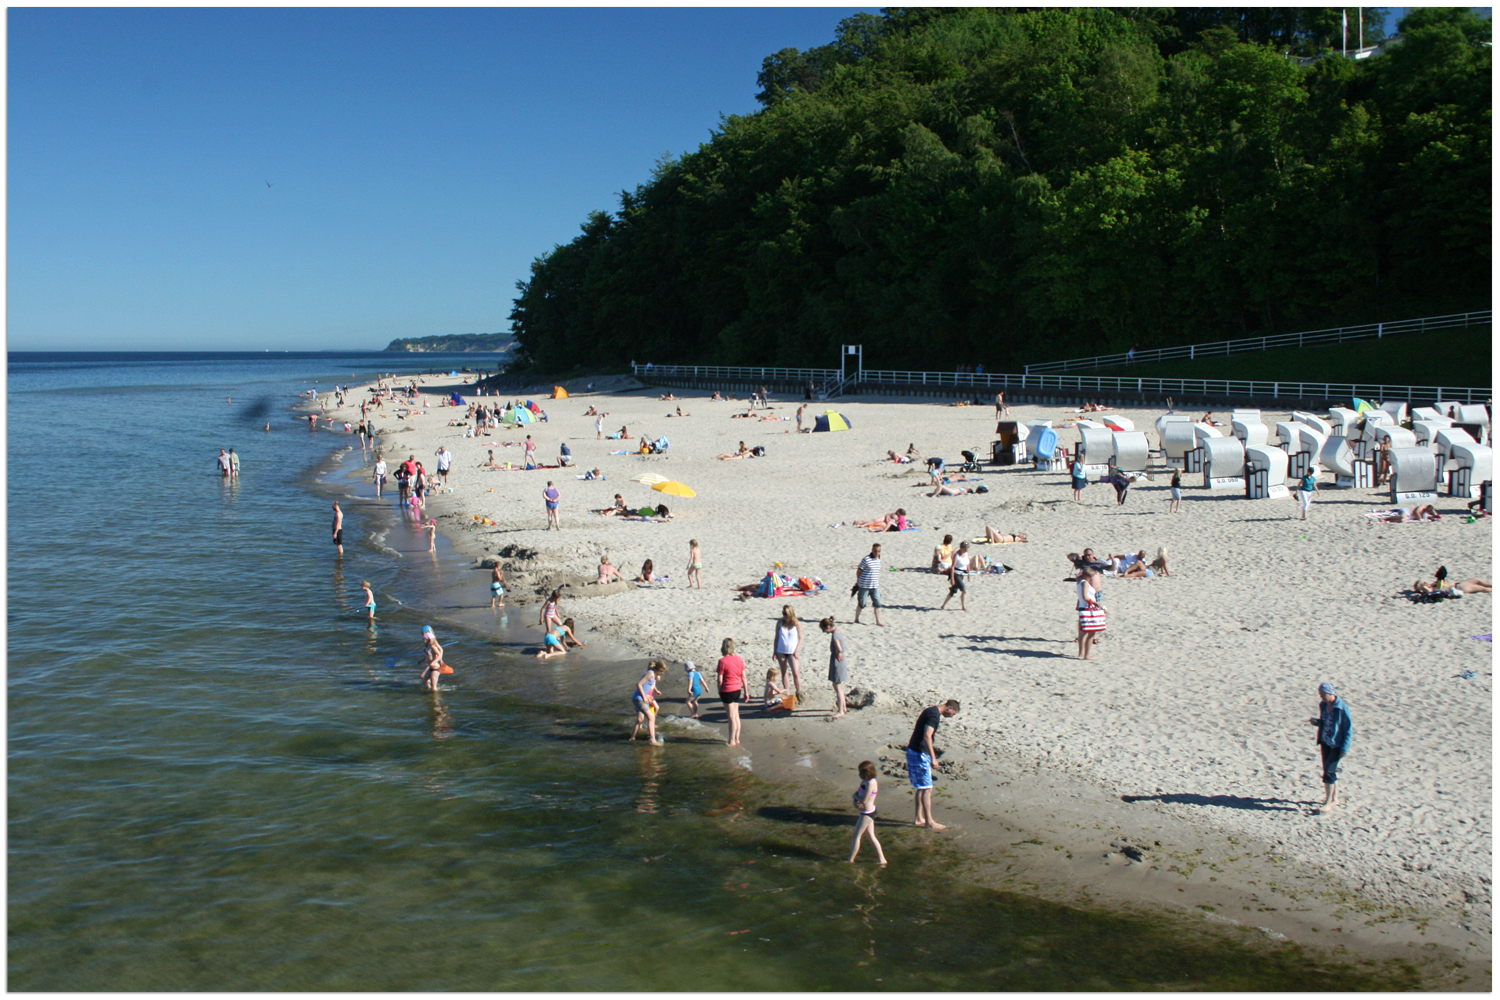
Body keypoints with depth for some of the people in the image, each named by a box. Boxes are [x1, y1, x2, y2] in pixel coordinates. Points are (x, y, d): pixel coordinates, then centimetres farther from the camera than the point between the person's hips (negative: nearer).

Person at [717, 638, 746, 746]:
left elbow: (720, 680, -14)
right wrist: (746, 692, 13)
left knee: (732, 717, 0)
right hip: (738, 689, 5)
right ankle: (737, 738, 23)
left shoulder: (722, 661, -15)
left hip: (727, 691, -5)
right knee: (736, 715, 16)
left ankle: (732, 741, 7)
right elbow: (743, 677, 5)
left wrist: (719, 692, -1)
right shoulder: (739, 660, 1)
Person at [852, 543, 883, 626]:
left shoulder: (878, 560, 9)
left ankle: (878, 621, 3)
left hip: (875, 586, 6)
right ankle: (856, 620, 21)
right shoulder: (866, 560, -14)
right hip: (864, 586, -6)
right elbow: (858, 571, -6)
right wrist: (858, 581, 3)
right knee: (862, 604, 5)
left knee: (877, 603, -2)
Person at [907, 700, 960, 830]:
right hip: (919, 754, -10)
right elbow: (926, 736, -26)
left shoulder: (931, 711, 14)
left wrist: (931, 753, 29)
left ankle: (919, 819, 21)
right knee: (927, 788, -5)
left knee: (922, 787, 15)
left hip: (913, 752, 10)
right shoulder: (934, 714, -17)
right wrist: (933, 758, -27)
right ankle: (929, 822, -2)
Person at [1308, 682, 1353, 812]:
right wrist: (1316, 722, -5)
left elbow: (1348, 729, -12)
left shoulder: (1342, 708, -18)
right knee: (1331, 772, 14)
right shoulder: (1323, 705, 2)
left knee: (1329, 772, -9)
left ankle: (1328, 802, 2)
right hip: (1325, 743, 6)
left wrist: (1344, 749, -13)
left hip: (1337, 745, -6)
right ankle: (1334, 798, 28)